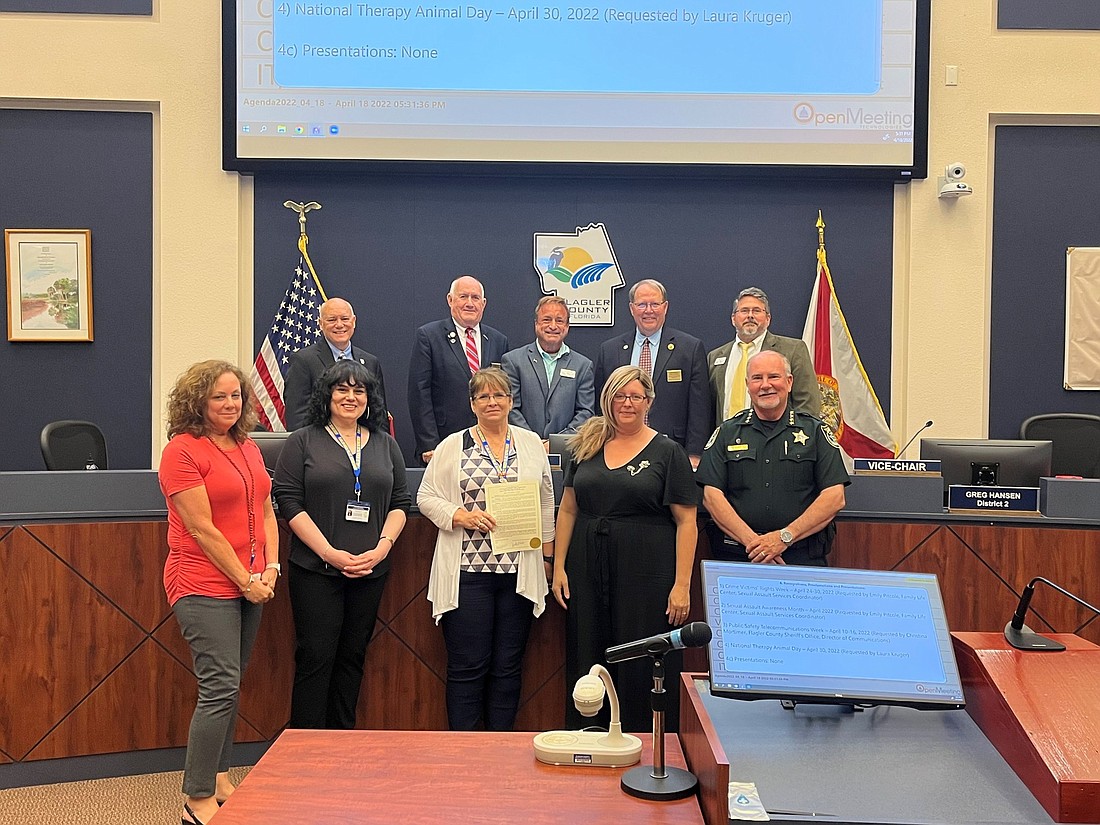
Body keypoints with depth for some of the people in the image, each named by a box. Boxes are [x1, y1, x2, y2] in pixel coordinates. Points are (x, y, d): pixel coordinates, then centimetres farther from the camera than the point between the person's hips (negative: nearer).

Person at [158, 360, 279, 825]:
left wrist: (270, 568, 1)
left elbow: (265, 512, 15)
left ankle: (219, 777, 26)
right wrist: (246, 580, -12)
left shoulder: (248, 447, 13)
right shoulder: (183, 450, -11)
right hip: (204, 586, -7)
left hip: (249, 584, 7)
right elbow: (202, 529, -15)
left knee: (230, 685, 13)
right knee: (221, 688, -10)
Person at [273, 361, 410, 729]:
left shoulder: (385, 444, 12)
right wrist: (329, 553, -14)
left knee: (353, 657, 10)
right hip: (315, 570, -3)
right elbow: (289, 502, -6)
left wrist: (382, 547, -6)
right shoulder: (303, 442, 1)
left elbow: (400, 502, 10)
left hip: (370, 571, 4)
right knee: (315, 657, -2)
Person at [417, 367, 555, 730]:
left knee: (508, 665, 9)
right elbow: (426, 497, 2)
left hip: (519, 572, 3)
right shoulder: (453, 446, 3)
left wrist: (548, 555, 11)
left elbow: (546, 504, 14)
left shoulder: (531, 443, 10)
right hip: (468, 571, -2)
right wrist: (462, 516, -14)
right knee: (467, 665, 1)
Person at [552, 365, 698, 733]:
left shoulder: (668, 452, -1)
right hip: (588, 572, 4)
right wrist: (559, 566, 6)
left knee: (643, 669, 1)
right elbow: (568, 510, 13)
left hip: (647, 576, -4)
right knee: (586, 665, 9)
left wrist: (682, 585, -11)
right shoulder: (587, 447, 11)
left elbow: (686, 522, -4)